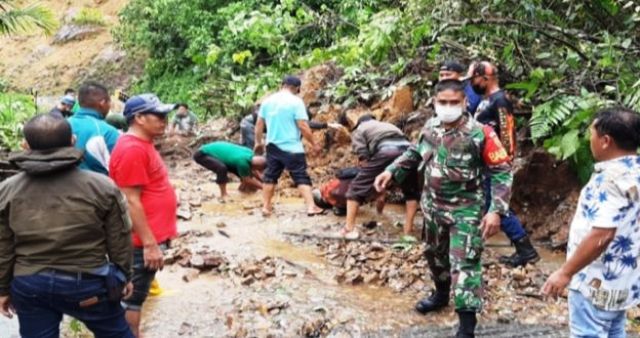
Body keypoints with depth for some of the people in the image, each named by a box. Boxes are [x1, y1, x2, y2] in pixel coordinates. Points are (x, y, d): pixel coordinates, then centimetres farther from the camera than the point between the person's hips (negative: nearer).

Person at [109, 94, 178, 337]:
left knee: (136, 296, 18)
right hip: (143, 241, -10)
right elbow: (131, 202, -22)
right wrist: (149, 244, -22)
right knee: (131, 299, 0)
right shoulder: (132, 149, -19)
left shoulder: (142, 144, 12)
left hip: (151, 237, 10)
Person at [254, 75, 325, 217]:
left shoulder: (268, 100, 6)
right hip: (292, 148, -5)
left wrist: (258, 142, 23)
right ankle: (311, 207, -6)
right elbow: (303, 126, -15)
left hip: (272, 146, 5)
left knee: (270, 176, 15)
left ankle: (266, 207, 20)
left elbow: (259, 124, 11)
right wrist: (314, 144, -5)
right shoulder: (296, 101, -11)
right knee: (301, 177, -1)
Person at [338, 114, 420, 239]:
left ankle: (349, 228, 10)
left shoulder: (359, 130, 27)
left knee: (357, 188, 11)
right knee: (412, 192, 26)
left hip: (385, 152, -4)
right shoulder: (390, 126, 45)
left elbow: (363, 156, 9)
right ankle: (408, 230, 24)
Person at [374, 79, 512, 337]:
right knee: (435, 253, 24)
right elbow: (415, 154, 17)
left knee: (464, 265, -7)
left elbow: (502, 172, -15)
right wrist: (391, 171, 4)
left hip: (466, 210, -6)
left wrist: (496, 210, -22)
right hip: (433, 206, 6)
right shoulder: (430, 127, -3)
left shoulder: (480, 134, -20)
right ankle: (441, 294, 50)